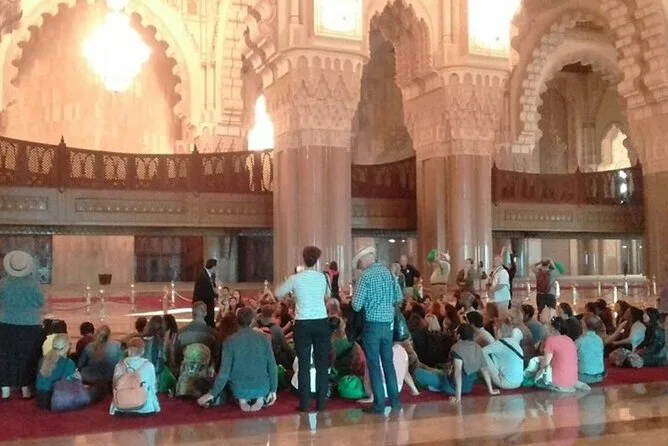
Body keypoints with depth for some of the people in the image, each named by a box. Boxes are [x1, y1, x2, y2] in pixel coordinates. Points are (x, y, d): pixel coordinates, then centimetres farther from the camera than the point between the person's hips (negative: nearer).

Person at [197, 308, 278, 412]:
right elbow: (272, 366, -5)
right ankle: (260, 398, 5)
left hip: (239, 389, 0)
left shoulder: (229, 342, -11)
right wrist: (273, 390, 8)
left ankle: (242, 399, 6)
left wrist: (212, 394, 1)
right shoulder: (264, 338, -9)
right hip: (262, 388, 0)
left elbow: (224, 372, -11)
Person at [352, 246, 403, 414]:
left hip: (373, 323, -5)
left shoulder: (366, 276, -11)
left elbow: (356, 305, -13)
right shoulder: (388, 271, 6)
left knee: (374, 364, 2)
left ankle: (379, 404, 5)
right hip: (388, 323, 6)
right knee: (388, 362, 15)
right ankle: (395, 400, 19)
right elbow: (399, 298, 10)